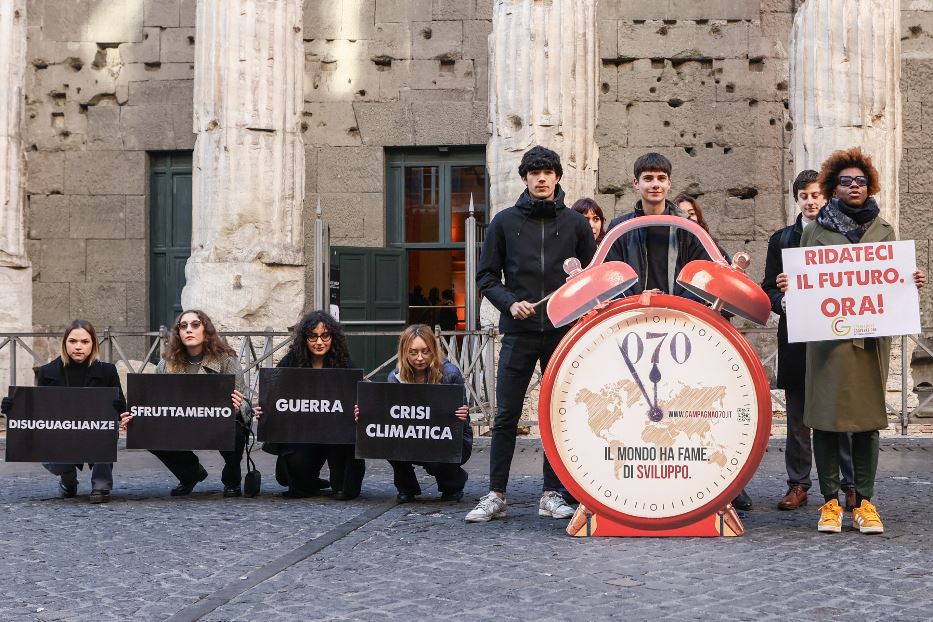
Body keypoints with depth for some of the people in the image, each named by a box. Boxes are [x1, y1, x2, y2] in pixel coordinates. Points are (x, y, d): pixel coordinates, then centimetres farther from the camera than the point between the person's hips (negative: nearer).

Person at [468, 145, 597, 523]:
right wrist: (510, 303, -9)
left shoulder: (575, 223, 8)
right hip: (519, 332, -1)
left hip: (563, 332, 1)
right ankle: (495, 496, 5)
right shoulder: (505, 221, 6)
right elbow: (486, 275, 7)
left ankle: (552, 494, 13)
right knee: (506, 415, -1)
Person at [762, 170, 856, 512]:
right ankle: (798, 484, 12)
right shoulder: (781, 239, 13)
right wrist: (782, 302, -10)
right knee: (797, 417, 5)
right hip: (796, 338, 2)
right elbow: (769, 288, 10)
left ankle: (852, 485, 5)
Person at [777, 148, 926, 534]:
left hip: (872, 336, 2)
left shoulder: (883, 231, 16)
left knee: (867, 417, 2)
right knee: (825, 416, -2)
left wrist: (911, 283, -3)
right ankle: (830, 502, 5)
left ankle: (864, 503, 8)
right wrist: (788, 285, -10)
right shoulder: (816, 231, 9)